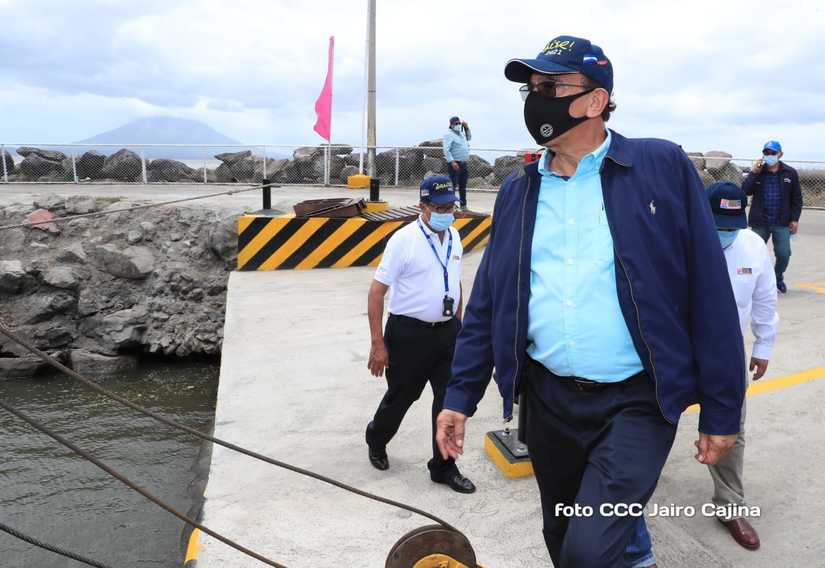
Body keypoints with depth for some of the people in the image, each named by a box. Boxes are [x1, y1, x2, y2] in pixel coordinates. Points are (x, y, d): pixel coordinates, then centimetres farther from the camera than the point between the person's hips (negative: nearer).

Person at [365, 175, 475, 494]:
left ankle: (444, 467, 24)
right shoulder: (404, 240, -14)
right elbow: (377, 291, -14)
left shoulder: (454, 237, 5)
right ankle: (376, 440, 43)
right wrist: (378, 344, -17)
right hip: (409, 332, -5)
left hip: (447, 332, 5)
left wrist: (457, 325, 18)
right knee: (401, 396, 13)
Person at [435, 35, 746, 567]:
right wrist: (460, 397, 3)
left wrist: (721, 410, -7)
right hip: (549, 400, 5)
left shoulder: (663, 167, -7)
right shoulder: (517, 191, 5)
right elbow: (486, 303, 6)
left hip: (637, 403, -4)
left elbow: (710, 294, -7)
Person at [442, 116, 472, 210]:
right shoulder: (449, 134, -10)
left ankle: (463, 206, 22)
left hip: (463, 163, 9)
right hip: (454, 164, -9)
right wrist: (452, 162, -28)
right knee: (453, 186, -10)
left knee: (463, 186, 14)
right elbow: (446, 150, -19)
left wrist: (467, 128, 18)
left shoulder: (461, 133, 16)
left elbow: (469, 138, 36)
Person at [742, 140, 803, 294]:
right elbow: (745, 191, -10)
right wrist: (753, 173, -17)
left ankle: (778, 278, 22)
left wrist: (795, 219, -1)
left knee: (784, 254, -4)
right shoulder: (757, 172, 2)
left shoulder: (790, 173, 0)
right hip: (760, 222, 1)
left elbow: (797, 198, 5)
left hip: (782, 223, 0)